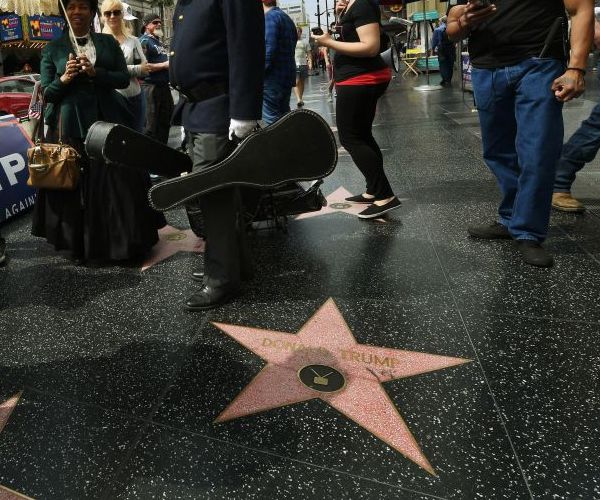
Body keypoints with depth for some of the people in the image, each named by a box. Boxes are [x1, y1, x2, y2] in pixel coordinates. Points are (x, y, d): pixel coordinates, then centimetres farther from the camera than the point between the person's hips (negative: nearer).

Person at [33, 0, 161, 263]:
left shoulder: (108, 42, 10)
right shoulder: (53, 49, 7)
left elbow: (124, 79, 2)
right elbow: (47, 93, 5)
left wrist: (94, 72, -14)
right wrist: (64, 78, -14)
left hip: (109, 121, 1)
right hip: (71, 125, 0)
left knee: (116, 183, 1)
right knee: (76, 185, 1)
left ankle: (122, 241, 13)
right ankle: (82, 245, 13)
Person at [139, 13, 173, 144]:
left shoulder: (159, 41, 18)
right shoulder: (144, 41, -8)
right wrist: (164, 65, -16)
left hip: (164, 86, 9)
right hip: (151, 87, -9)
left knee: (165, 121, 15)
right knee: (151, 125, -4)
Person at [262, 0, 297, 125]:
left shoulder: (269, 16, -9)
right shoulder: (286, 17, 19)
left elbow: (268, 49, -19)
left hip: (273, 78, -9)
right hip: (287, 76, 9)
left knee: (272, 120, -8)